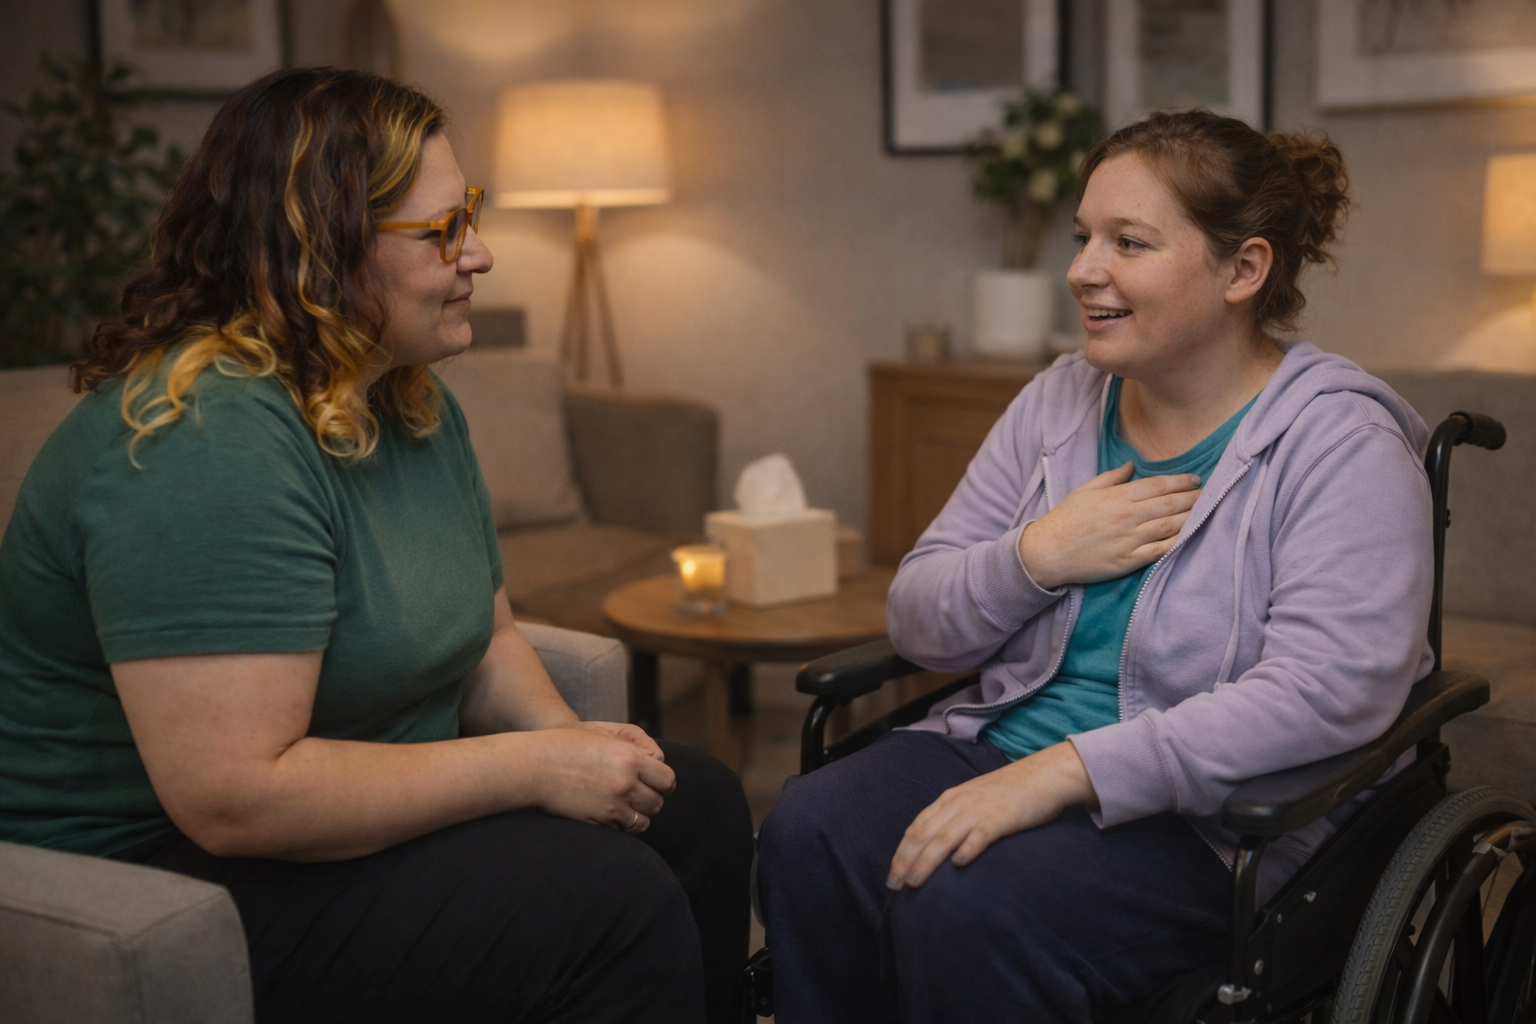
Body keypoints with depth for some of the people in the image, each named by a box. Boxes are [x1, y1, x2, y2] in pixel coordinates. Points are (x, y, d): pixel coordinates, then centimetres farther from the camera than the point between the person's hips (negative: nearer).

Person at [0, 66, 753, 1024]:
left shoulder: (416, 405, 6)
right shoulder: (209, 435, -25)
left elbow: (487, 640, 13)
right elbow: (233, 796, -30)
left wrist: (572, 742, -9)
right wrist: (534, 768, -23)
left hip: (354, 800, 10)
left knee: (699, 802, 2)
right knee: (612, 900, -22)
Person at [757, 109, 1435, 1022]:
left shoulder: (1341, 443, -10)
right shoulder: (1059, 402, 9)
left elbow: (1326, 693, -24)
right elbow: (919, 625, 10)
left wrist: (1062, 772, -29)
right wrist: (1037, 558, -12)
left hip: (1210, 817, -5)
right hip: (999, 745, 6)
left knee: (966, 905, -31)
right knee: (808, 834, -22)